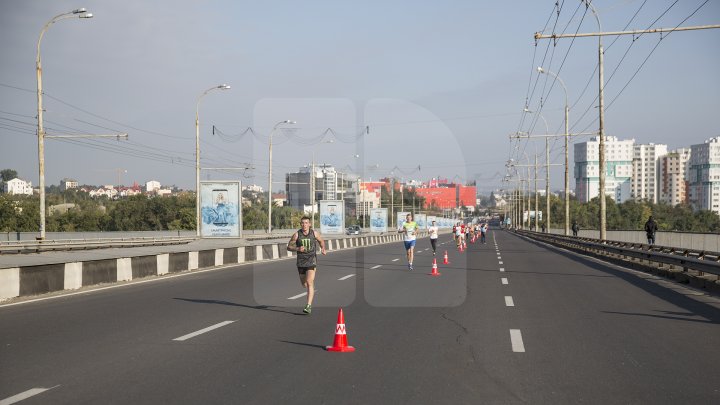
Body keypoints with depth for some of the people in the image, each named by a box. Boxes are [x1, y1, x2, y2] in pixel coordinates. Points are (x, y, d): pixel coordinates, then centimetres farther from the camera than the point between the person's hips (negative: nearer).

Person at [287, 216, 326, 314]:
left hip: (311, 260, -2)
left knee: (309, 283, -17)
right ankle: (312, 290, 51)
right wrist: (297, 249, -18)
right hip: (301, 262, 2)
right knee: (304, 284, 14)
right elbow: (289, 247, 1)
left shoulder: (314, 233, -2)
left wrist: (323, 249, -1)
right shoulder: (296, 235, -5)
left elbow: (321, 241, 18)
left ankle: (309, 306, -18)